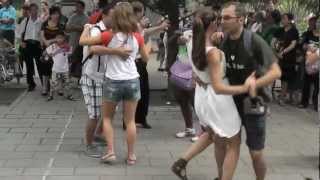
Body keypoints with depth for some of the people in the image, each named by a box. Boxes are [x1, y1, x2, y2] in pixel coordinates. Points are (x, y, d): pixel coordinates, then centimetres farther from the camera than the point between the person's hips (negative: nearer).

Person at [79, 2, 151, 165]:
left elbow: (82, 41, -5)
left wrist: (87, 27, 14)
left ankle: (110, 152, 12)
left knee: (107, 118, 18)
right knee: (130, 121, 11)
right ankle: (131, 156, 17)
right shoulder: (138, 37, -2)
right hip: (132, 81, 2)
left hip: (113, 82, -2)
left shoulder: (109, 36, -10)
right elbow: (145, 58, 13)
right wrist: (148, 47, 34)